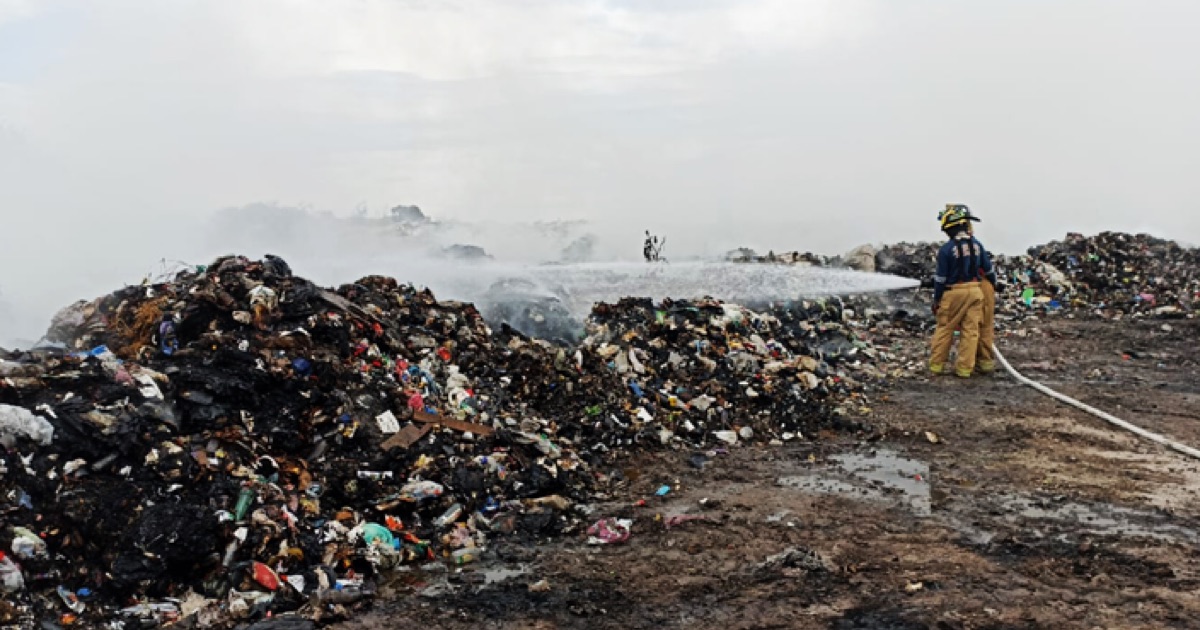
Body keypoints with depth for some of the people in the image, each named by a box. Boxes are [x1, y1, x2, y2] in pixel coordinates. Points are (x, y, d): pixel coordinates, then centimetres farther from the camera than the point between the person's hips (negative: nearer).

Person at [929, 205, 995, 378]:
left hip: (953, 293, -3)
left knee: (944, 328, 9)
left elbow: (940, 278, -8)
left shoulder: (946, 249, -12)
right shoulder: (977, 245, 2)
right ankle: (964, 368, 8)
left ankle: (936, 364, 14)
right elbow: (988, 270, 12)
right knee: (970, 330, 6)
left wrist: (936, 300, 1)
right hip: (975, 291, 3)